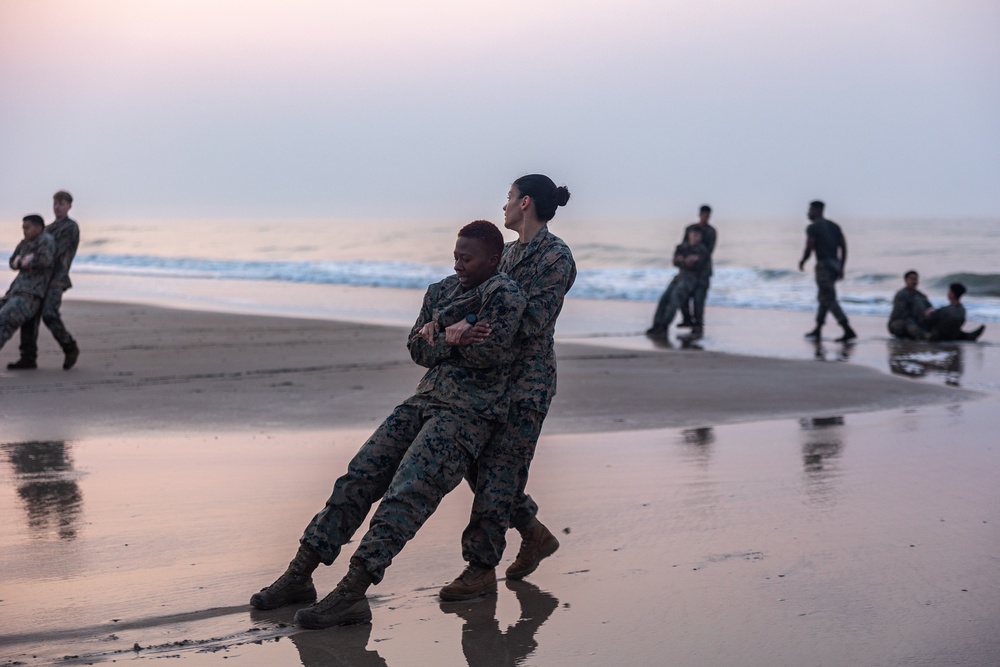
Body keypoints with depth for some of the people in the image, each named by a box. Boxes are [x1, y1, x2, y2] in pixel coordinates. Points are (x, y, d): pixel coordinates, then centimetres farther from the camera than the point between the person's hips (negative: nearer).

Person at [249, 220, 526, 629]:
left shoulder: (504, 294, -5)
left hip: (469, 412, -8)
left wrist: (439, 339, -3)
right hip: (426, 399, 8)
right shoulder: (442, 290, 18)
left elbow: (488, 352, -18)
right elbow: (417, 349, 12)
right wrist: (454, 340, -7)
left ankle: (351, 595, -25)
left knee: (406, 495, -20)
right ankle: (298, 576, 2)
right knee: (359, 477, -1)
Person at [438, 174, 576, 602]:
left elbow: (531, 320, -20)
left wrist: (461, 330, -28)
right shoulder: (509, 252, 16)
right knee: (477, 462, 9)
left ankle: (482, 568, -3)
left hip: (528, 378, -9)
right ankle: (535, 535, 26)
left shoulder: (556, 257, -11)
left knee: (499, 469, -8)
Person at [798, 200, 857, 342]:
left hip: (823, 265, -8)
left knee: (829, 300, -9)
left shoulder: (812, 228, -6)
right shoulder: (834, 226, 16)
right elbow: (843, 247, 12)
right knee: (823, 298, 19)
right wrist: (841, 269, 16)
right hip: (835, 264, 8)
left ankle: (848, 330, -18)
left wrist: (802, 262, 8)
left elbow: (809, 249, -12)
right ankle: (817, 330, 25)